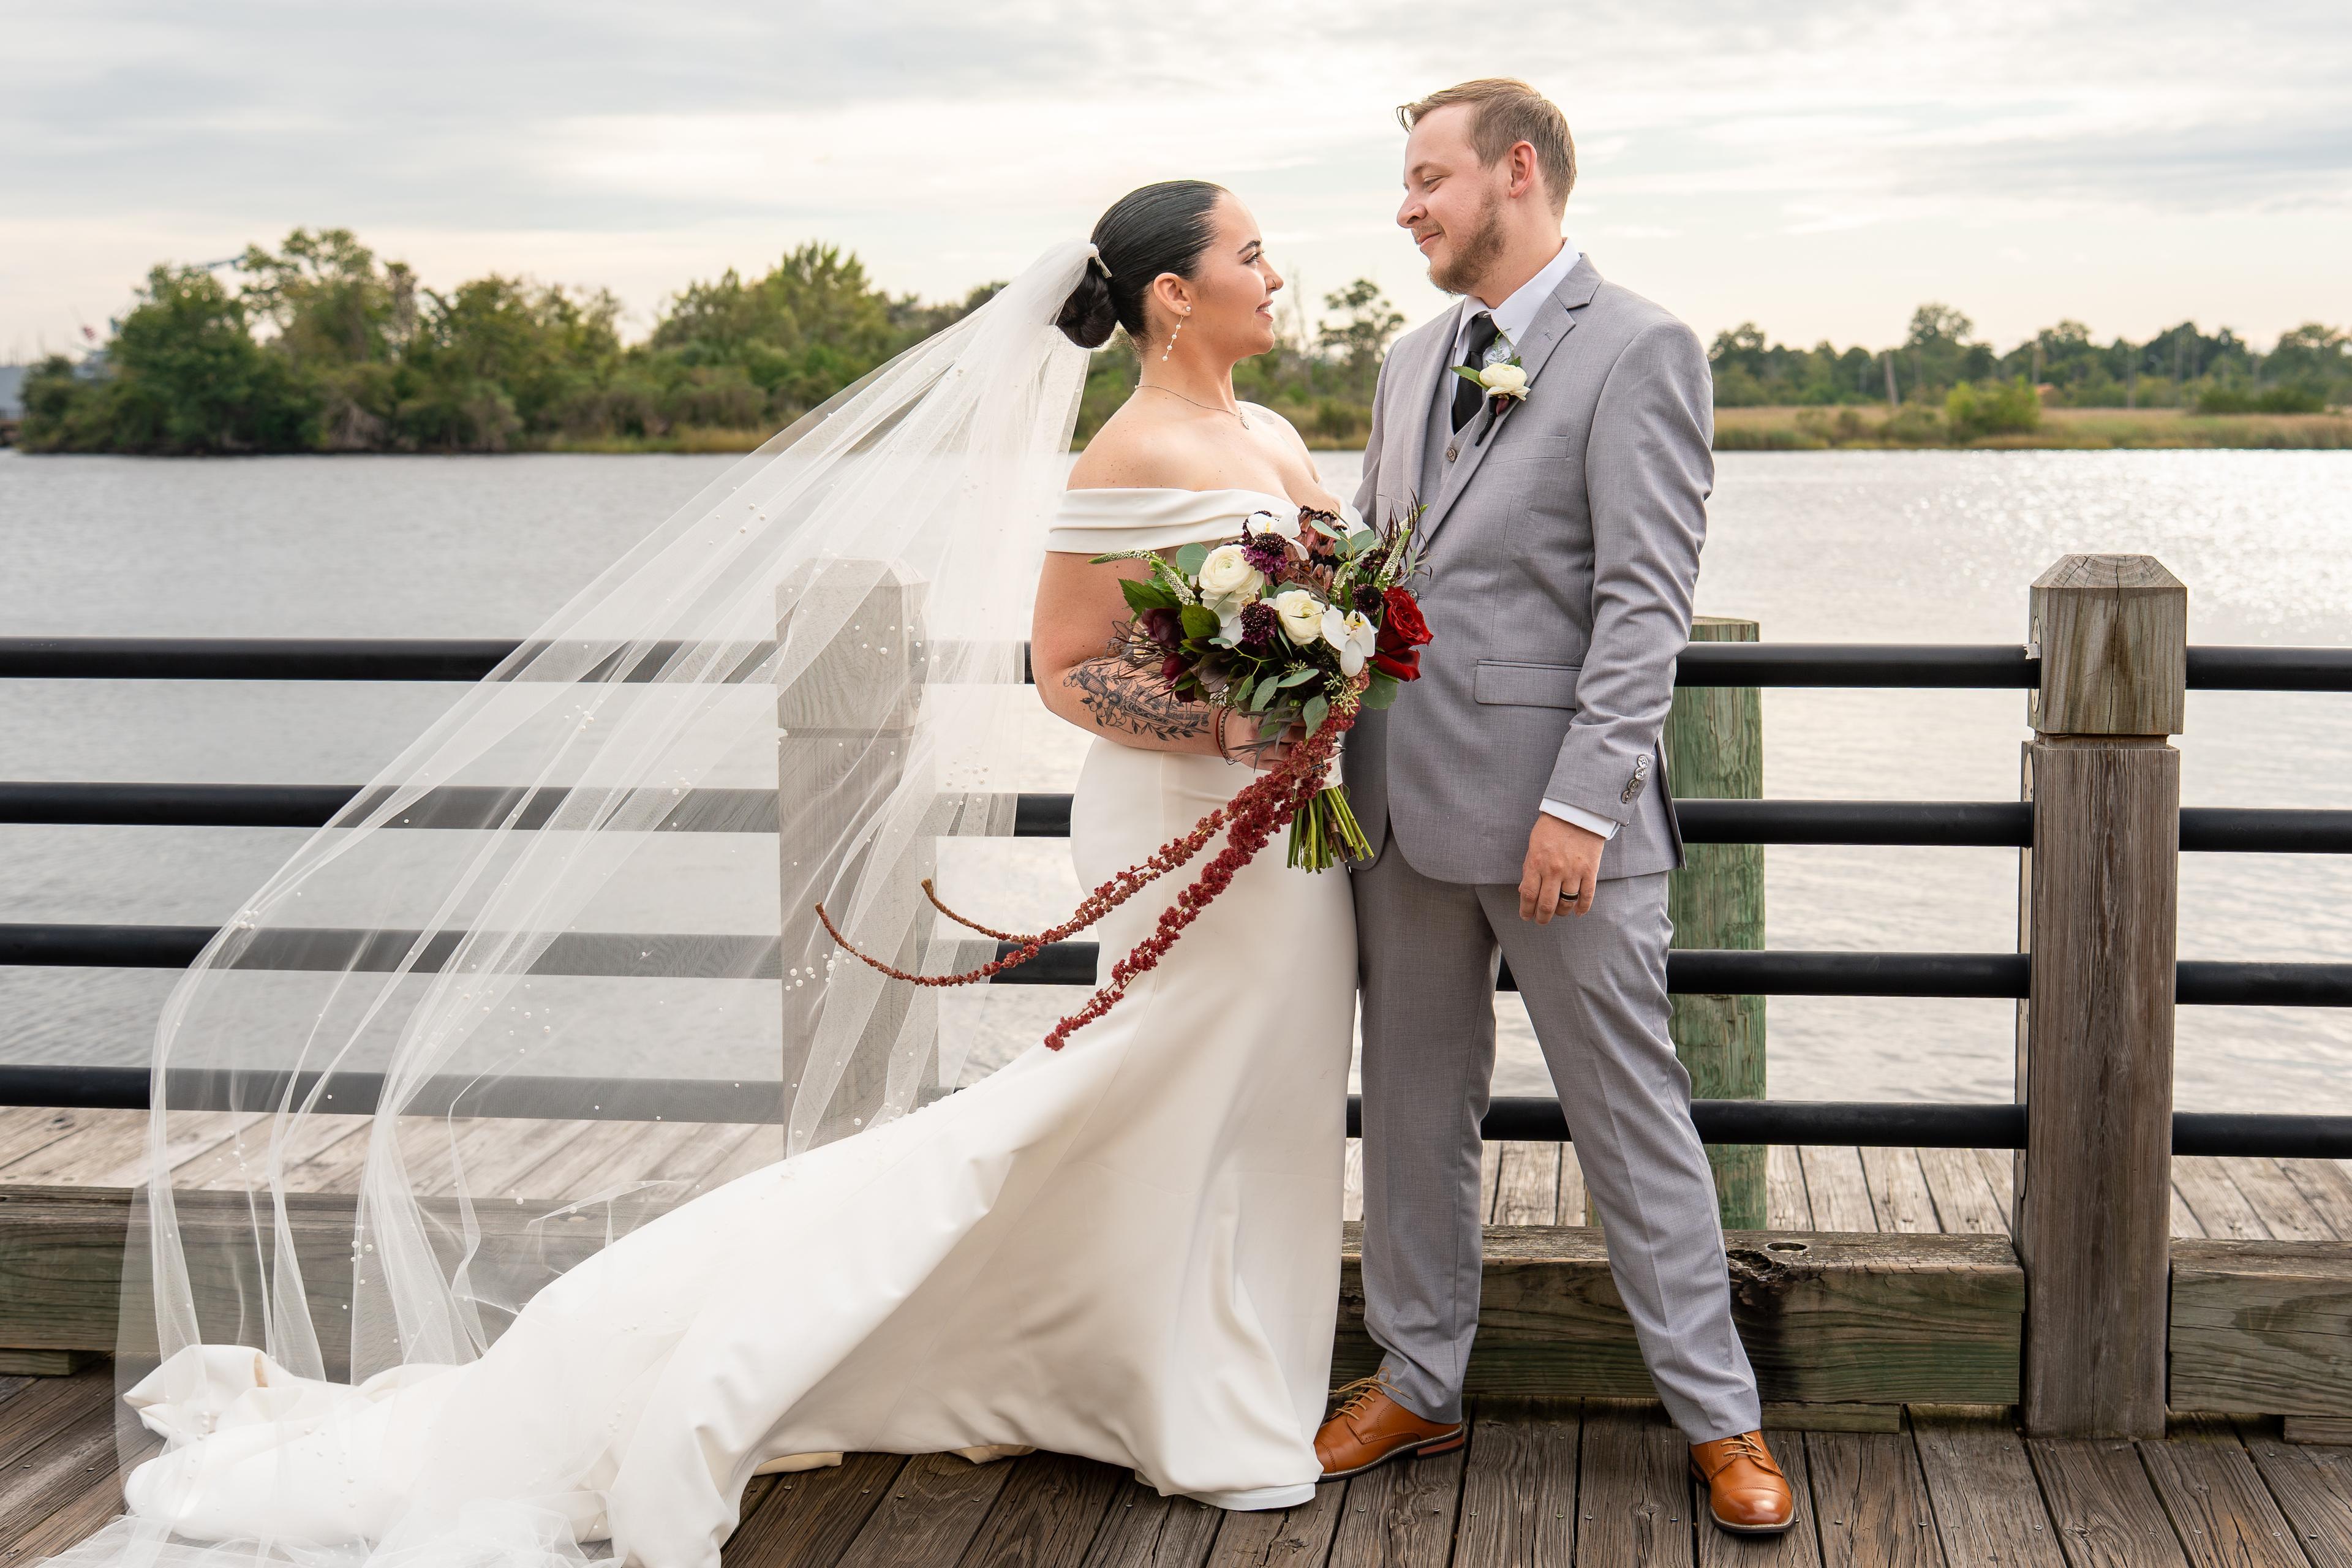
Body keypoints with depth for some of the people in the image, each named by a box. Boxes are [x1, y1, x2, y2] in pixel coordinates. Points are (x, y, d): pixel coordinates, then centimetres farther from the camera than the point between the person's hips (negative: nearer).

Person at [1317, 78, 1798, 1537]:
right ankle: (1419, 1382, 27)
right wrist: (1331, 755, 8)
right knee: (1414, 1111, 13)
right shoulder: (1414, 359, 16)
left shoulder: (1639, 349, -7)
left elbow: (1647, 601, -13)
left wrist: (1581, 800, -20)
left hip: (1558, 811, -7)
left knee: (1632, 1115, 2)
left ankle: (1718, 1415, 14)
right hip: (1407, 809, 7)